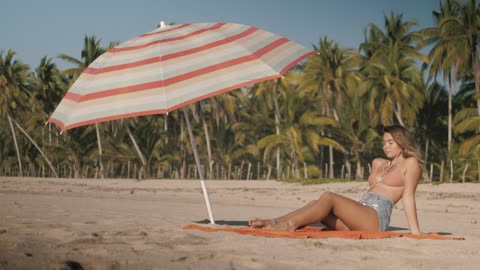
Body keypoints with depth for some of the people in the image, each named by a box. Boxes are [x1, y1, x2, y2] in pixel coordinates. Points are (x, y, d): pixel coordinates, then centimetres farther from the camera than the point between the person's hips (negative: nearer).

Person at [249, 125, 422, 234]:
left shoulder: (410, 163, 6)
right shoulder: (378, 163, 27)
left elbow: (408, 197, -3)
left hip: (376, 218, -7)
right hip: (360, 217, 7)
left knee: (328, 197, -23)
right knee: (316, 204, -14)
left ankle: (289, 224, -34)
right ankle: (273, 223, -29)